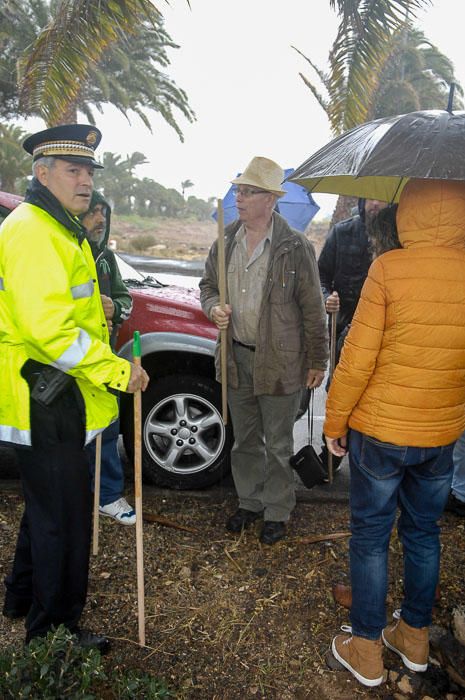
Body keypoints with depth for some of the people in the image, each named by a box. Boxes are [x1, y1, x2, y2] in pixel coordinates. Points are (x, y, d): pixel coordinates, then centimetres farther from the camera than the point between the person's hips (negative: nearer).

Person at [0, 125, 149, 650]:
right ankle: (53, 628, 24)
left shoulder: (59, 229, 16)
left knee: (49, 503, 24)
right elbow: (47, 329, -28)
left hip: (56, 395, 11)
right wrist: (116, 370, -23)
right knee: (64, 515, 3)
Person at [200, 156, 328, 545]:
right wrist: (213, 307, -8)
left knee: (278, 444, 11)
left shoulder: (295, 247, -11)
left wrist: (317, 361, -5)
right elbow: (208, 285, 16)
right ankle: (250, 502, 39)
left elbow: (312, 309, -7)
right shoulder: (226, 242, 3)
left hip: (280, 362, -5)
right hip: (237, 357, 5)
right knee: (246, 440, 20)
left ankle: (278, 512, 31)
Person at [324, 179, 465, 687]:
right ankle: (415, 638, 39)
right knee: (423, 533, 21)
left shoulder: (389, 269, -17)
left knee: (371, 536, 12)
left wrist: (334, 421, -5)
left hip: (380, 431, -4)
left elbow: (358, 358, -17)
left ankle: (367, 650, 27)